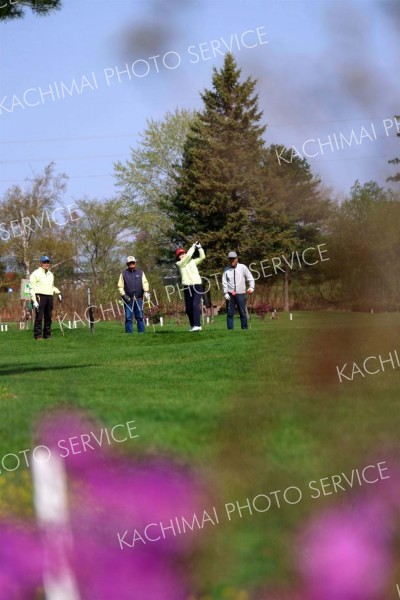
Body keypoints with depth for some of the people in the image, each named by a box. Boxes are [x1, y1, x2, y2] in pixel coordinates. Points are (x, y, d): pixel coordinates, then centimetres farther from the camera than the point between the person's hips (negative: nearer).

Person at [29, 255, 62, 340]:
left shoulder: (50, 274, 20)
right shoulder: (36, 274, -2)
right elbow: (32, 288, -6)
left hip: (49, 297, 6)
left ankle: (47, 334, 13)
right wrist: (34, 300, -14)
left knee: (48, 317, 7)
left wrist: (58, 293, 16)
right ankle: (38, 335, -9)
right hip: (40, 296, -6)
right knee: (39, 317, -10)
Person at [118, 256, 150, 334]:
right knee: (128, 318, -3)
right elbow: (120, 286, 7)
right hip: (128, 299, -1)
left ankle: (141, 332, 4)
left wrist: (146, 291, -17)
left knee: (140, 317, 2)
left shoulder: (140, 272, 12)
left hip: (139, 299, 1)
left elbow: (145, 282, 1)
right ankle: (129, 333, -2)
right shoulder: (124, 273, 8)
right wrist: (123, 295, -7)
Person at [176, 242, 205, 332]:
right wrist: (193, 247, 5)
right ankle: (193, 325, 16)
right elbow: (188, 255, -5)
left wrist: (199, 247, 1)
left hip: (197, 286, 0)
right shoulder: (179, 264, 6)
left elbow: (202, 257, 8)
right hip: (187, 287, 0)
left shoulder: (193, 261, 15)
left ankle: (197, 325, -22)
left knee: (195, 305, -15)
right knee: (188, 307, 3)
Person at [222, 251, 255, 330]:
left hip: (240, 294, -1)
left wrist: (251, 287, -11)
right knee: (230, 313, 0)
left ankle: (244, 328, 4)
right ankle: (230, 328, 4)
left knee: (243, 312, 0)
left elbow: (250, 278, 3)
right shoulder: (227, 270, 8)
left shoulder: (243, 267, 3)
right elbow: (224, 282, 6)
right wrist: (225, 293, -4)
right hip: (230, 294, 1)